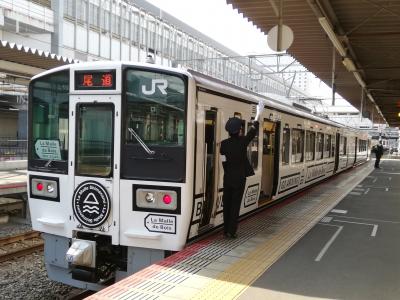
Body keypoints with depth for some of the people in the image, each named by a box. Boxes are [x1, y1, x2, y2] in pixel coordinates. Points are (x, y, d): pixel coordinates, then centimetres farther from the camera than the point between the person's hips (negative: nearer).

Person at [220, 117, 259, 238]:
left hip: (227, 178, 3)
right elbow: (252, 133, 9)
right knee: (235, 204, 2)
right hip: (239, 178, -2)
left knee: (227, 204, 11)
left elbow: (223, 162, -3)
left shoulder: (224, 143, -5)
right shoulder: (242, 141, -9)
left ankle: (226, 230, 18)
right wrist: (255, 123, 26)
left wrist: (228, 172, 10)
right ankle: (232, 231, 3)